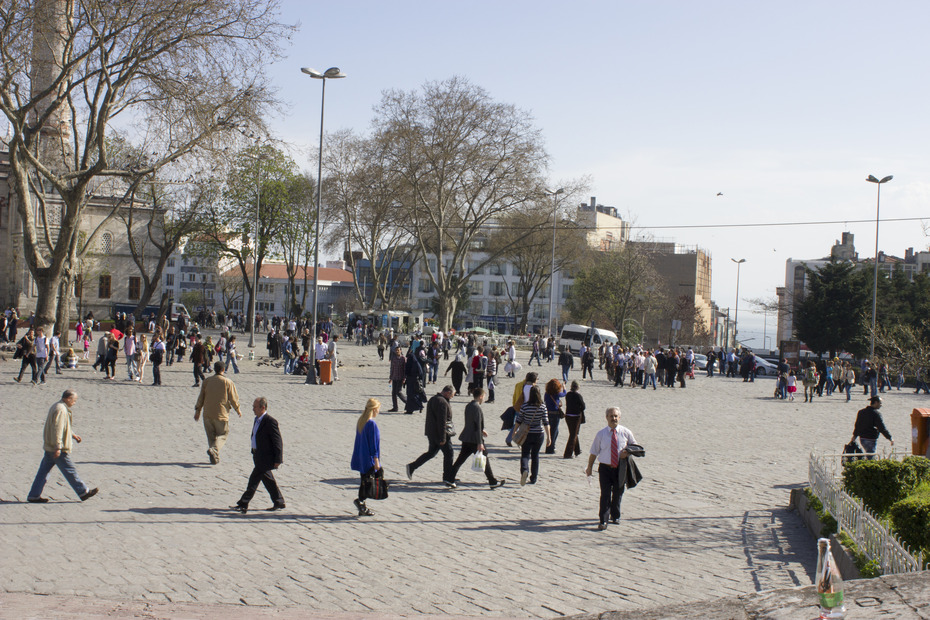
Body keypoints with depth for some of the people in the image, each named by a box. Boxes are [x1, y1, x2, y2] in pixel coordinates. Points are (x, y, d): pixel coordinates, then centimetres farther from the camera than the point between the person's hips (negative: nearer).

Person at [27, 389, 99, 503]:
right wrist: (58, 447, -26)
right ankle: (83, 492, 7)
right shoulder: (61, 410, -18)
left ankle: (34, 495, 14)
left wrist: (73, 435, 28)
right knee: (70, 471, -1)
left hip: (49, 448, 10)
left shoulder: (56, 407, 16)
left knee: (43, 471, 11)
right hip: (58, 450, -10)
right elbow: (57, 429, -24)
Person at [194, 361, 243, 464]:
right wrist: (238, 410, 12)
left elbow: (201, 397, 8)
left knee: (211, 435, 13)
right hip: (221, 414, -3)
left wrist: (198, 410, 17)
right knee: (223, 434, 7)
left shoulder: (206, 381, 5)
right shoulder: (228, 382, -5)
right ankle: (214, 450, -19)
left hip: (207, 414, 3)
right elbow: (233, 399, -3)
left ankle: (215, 458, 11)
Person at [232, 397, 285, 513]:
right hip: (258, 455, 10)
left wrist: (277, 459, -17)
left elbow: (278, 442, -17)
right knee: (268, 481, 15)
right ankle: (279, 503, 24)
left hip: (265, 458, -10)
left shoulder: (270, 422, -18)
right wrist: (254, 453, 21)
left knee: (254, 480, -7)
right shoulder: (257, 420, 11)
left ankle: (243, 504, -3)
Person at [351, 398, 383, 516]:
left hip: (360, 458, 9)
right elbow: (373, 443, -17)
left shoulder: (360, 421, 9)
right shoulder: (372, 424, -17)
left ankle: (362, 509, 15)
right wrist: (376, 460, -14)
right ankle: (360, 500, -14)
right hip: (369, 459, -9)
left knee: (364, 482, 12)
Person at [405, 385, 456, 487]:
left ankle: (412, 466, 17)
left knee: (431, 452, 19)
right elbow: (442, 421, -23)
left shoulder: (433, 399, 13)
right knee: (448, 454, -1)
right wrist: (443, 438, -21)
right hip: (440, 433, -9)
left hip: (432, 433, 9)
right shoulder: (442, 402, -19)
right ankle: (448, 479, 1)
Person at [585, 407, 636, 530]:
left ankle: (615, 516, 37)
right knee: (605, 494, -9)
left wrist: (627, 453, -10)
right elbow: (594, 452, 2)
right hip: (605, 468, -2)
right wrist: (589, 467, 0)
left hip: (620, 468, 2)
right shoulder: (601, 434, -3)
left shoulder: (626, 432, -1)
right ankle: (603, 521, -6)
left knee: (617, 493, 15)